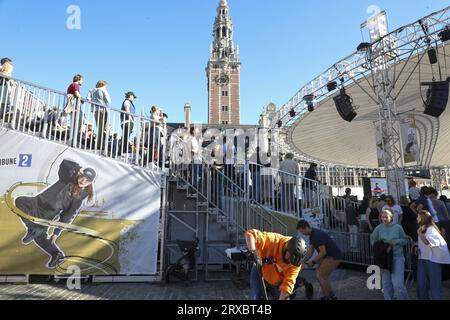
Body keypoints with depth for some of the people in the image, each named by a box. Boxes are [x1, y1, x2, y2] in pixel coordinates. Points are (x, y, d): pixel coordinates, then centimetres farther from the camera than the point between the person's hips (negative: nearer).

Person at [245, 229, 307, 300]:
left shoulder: (296, 263, -26)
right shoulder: (274, 240, -34)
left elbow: (288, 285, -28)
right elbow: (250, 234, -37)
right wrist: (254, 253, -48)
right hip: (260, 272, -2)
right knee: (255, 297, -11)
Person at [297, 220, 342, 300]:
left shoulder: (317, 235, -25)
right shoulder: (312, 235, 7)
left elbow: (323, 252, -25)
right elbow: (310, 251, 11)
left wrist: (313, 262, -15)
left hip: (334, 257, -10)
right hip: (328, 256, 10)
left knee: (319, 275, -8)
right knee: (323, 275, 16)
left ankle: (328, 297, 5)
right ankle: (331, 295, 27)